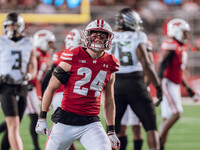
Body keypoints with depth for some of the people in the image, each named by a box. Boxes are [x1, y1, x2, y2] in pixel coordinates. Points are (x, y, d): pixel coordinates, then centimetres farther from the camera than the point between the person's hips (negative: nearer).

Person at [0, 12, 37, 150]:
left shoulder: (28, 44, 10)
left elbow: (33, 69, 14)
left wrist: (29, 76, -8)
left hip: (22, 88, 4)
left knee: (13, 127, 8)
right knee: (13, 126, -14)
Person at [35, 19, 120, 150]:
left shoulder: (109, 66, 8)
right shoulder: (73, 58, -5)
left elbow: (109, 102, 18)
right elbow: (51, 88, 1)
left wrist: (111, 131, 15)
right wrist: (42, 118, -1)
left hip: (91, 123, 2)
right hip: (65, 121, -2)